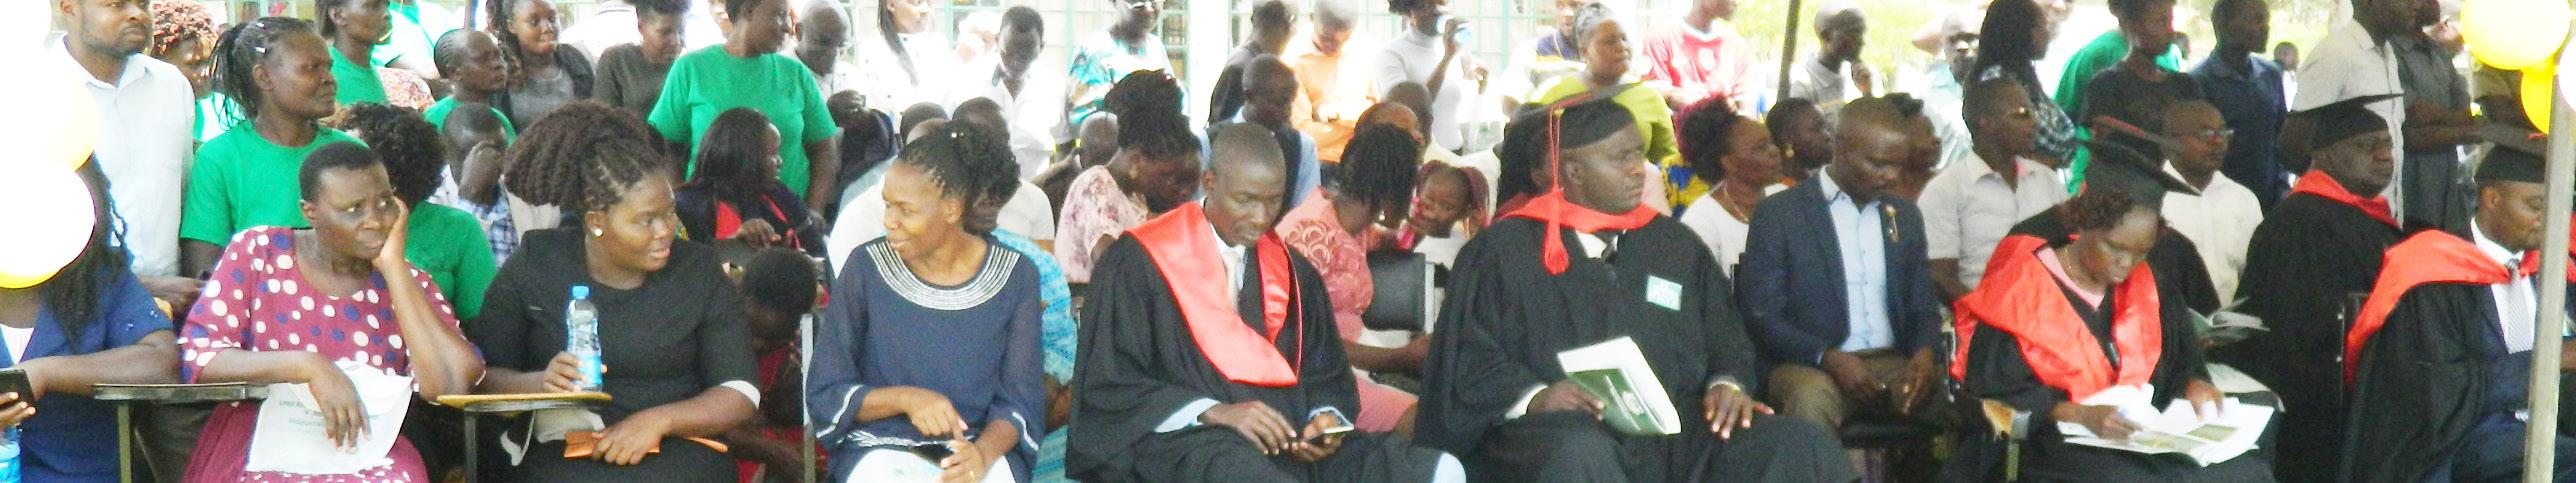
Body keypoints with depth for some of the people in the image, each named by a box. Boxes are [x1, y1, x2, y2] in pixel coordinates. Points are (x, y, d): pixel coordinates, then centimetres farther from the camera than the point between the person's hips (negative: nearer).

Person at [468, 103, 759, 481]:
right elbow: (481, 377, 5)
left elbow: (741, 393, 4)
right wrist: (540, 383, -16)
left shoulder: (698, 270, 8)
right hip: (559, 450, 0)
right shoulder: (535, 265, 7)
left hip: (678, 449, 0)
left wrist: (658, 420, -12)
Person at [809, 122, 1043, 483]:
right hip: (880, 449, -1)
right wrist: (905, 398, -15)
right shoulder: (866, 270, -1)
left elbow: (1020, 399, 3)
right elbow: (824, 394, 1)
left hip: (980, 449, 1)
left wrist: (984, 452, -17)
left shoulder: (1015, 277, 1)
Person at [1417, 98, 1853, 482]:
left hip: (1675, 432, 4)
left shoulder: (1674, 245, 20)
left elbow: (1725, 340, 20)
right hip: (1559, 430, -4)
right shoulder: (1505, 250, 7)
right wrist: (1532, 396, -18)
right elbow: (1469, 362, 2)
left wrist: (1727, 384, -3)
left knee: (1800, 444, -22)